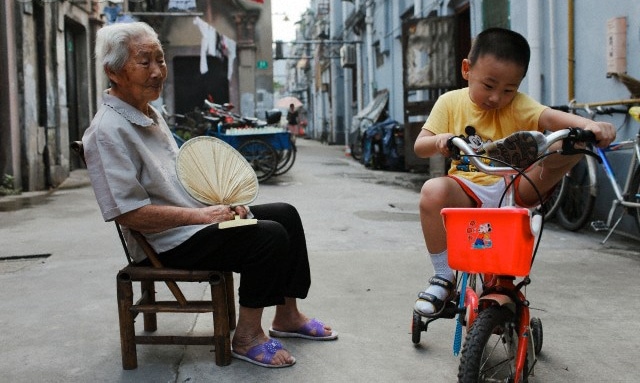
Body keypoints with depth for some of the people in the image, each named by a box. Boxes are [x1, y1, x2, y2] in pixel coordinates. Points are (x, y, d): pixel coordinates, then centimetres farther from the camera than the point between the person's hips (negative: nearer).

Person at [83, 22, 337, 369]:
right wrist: (203, 215, -24)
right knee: (269, 237, -22)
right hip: (169, 243, -10)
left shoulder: (149, 112, 11)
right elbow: (130, 213, -26)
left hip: (197, 216, 10)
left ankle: (287, 316, 17)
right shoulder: (108, 130, -21)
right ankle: (247, 337, -4)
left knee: (285, 214, 6)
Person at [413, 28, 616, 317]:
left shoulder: (517, 105, -3)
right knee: (433, 191, -35)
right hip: (468, 190, 2)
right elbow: (419, 147, -1)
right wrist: (439, 141, -26)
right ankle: (443, 277, -16)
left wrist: (589, 125, -44)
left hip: (515, 188, -1)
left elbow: (550, 118, -23)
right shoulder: (451, 102, 3)